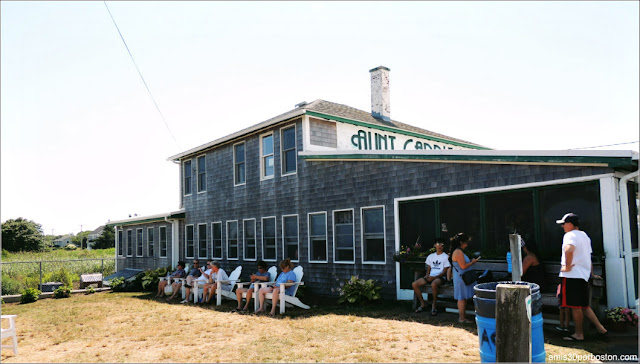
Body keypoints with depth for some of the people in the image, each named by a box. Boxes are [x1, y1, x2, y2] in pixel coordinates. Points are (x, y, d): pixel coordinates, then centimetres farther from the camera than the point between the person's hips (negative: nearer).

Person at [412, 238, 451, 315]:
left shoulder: (446, 256, 1)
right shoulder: (431, 256, 18)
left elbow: (444, 272, -5)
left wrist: (434, 277, -17)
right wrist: (427, 275, -4)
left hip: (440, 277, -5)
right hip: (430, 277, 6)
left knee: (434, 284, -41)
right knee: (414, 284, -15)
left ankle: (434, 305, -21)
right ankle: (423, 304, 0)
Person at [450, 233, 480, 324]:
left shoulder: (458, 251, 15)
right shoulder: (459, 252, -19)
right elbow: (463, 266, -22)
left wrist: (471, 261, 13)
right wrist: (472, 262, -10)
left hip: (461, 278, 10)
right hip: (461, 278, -10)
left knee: (463, 297, 14)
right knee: (462, 297, -4)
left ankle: (462, 315, 21)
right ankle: (462, 318, 2)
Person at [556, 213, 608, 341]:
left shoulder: (570, 235, -13)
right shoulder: (584, 235, 18)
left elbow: (569, 249, -34)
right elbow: (588, 255, 26)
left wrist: (567, 266, -23)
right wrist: (591, 271, 33)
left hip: (572, 275, -9)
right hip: (584, 275, 10)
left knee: (575, 306, 0)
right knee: (584, 306, 17)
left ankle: (579, 334, 7)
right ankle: (601, 329, 15)